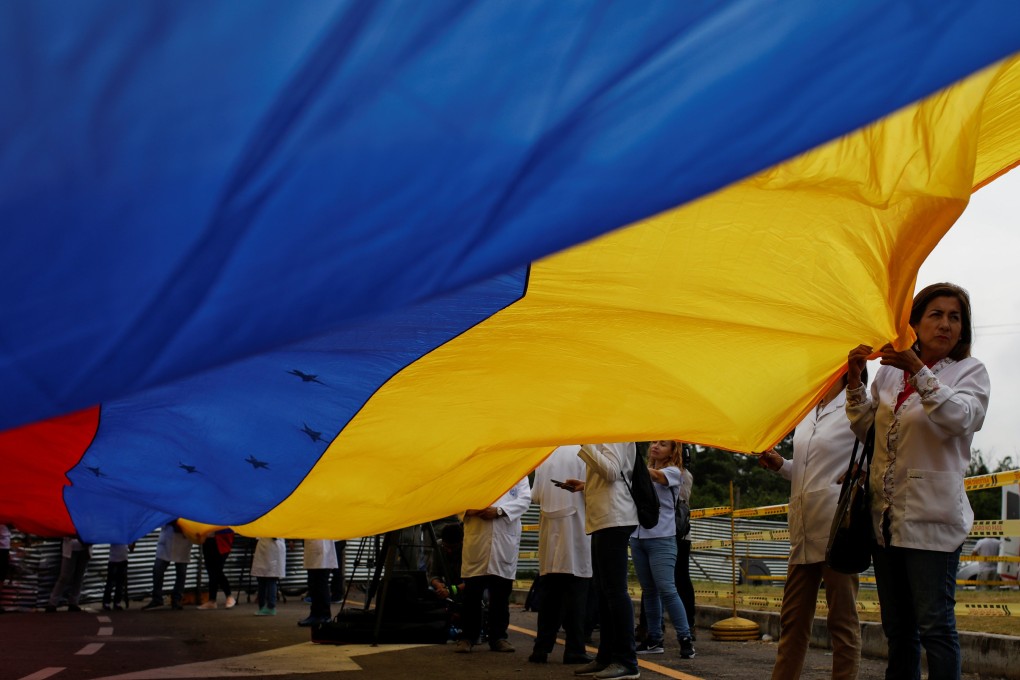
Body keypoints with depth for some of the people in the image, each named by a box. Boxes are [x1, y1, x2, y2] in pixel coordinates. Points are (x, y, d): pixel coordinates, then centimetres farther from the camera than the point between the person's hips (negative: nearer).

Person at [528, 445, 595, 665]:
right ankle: (574, 650, 1)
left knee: (550, 596, 9)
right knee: (575, 595, 1)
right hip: (576, 532, -4)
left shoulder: (545, 457, 6)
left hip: (550, 533, 4)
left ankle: (542, 648, 9)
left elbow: (535, 496, 5)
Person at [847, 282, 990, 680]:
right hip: (886, 514, 5)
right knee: (897, 628, 14)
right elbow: (865, 429, 14)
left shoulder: (969, 371, 0)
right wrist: (856, 381, 0)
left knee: (935, 625, -6)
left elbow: (961, 418, -20)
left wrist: (919, 371, -28)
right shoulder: (889, 371, 13)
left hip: (932, 516, -5)